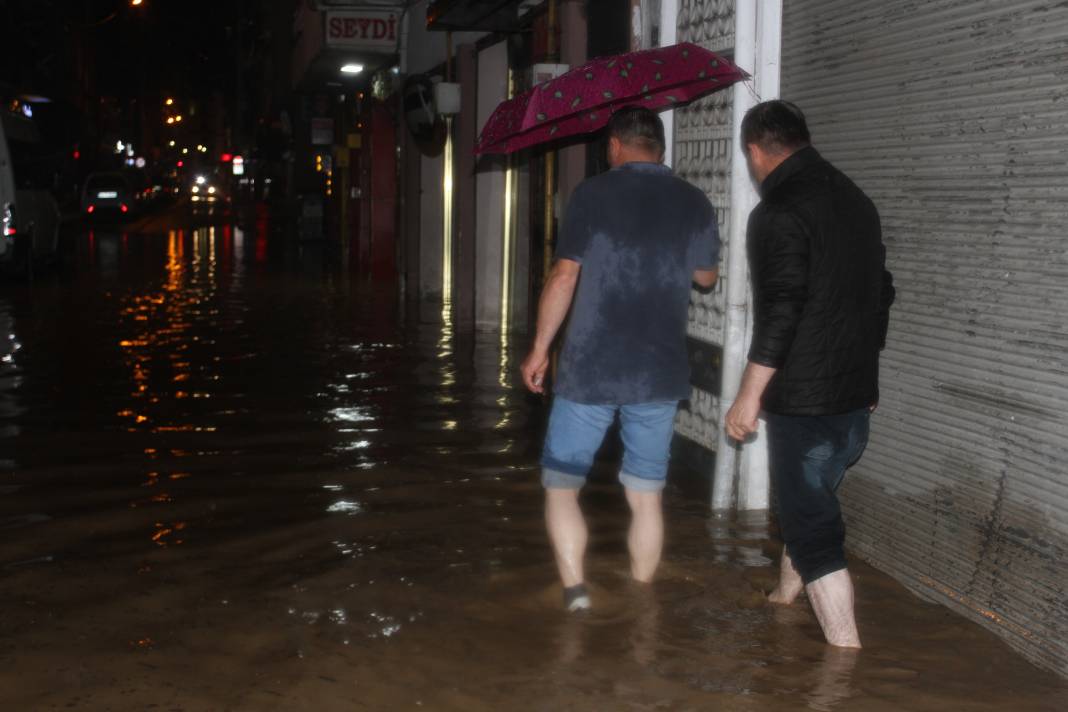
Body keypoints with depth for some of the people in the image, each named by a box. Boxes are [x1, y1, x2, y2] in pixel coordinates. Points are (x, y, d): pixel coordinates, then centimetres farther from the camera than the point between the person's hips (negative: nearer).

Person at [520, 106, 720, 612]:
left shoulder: (593, 194, -6)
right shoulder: (693, 203, 4)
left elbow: (564, 277, -8)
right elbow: (706, 277, 19)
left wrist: (540, 349, 0)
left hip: (589, 370, -3)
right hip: (661, 374, 3)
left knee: (561, 485, 9)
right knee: (646, 495, 13)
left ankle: (575, 590, -5)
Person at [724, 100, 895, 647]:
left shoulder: (778, 214, -16)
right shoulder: (857, 201, 11)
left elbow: (778, 314, -22)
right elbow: (881, 294, 18)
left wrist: (749, 396, -15)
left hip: (803, 400, -9)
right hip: (857, 395, 9)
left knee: (812, 523, -3)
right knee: (807, 502, 25)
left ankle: (846, 655, -4)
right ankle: (783, 601, 43)